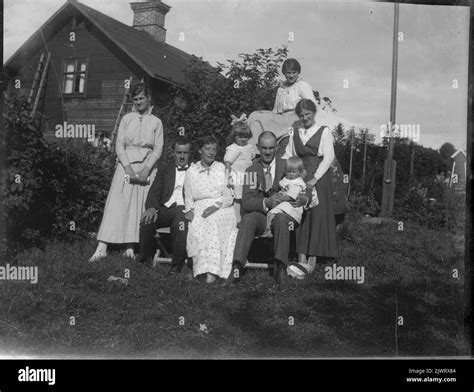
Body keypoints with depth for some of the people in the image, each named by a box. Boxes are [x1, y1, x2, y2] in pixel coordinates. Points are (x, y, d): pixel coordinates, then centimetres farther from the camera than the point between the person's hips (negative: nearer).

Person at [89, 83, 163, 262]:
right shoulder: (127, 118, 8)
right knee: (117, 204, -7)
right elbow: (119, 145, 2)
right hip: (126, 164, 0)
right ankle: (102, 247, -9)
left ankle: (130, 247, 1)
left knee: (140, 206, -3)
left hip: (147, 168, 0)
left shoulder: (156, 122, 6)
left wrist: (147, 169, -12)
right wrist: (128, 167, -11)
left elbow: (158, 149, 1)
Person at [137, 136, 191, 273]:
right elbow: (154, 192, 9)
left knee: (180, 223, -37)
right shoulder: (164, 169, 22)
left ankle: (177, 265, -25)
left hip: (183, 209, -2)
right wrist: (152, 207, -14)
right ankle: (145, 258, -9)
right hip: (164, 209, 2)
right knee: (147, 221, -29)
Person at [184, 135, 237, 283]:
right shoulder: (191, 171, 15)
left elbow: (229, 197, 5)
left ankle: (212, 271, -41)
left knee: (213, 222, -34)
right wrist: (189, 210, -8)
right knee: (198, 226, -32)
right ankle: (204, 268, -35)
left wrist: (215, 206, -13)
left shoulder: (222, 168, 11)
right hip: (199, 209, 2)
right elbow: (188, 196, 13)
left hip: (221, 209, -2)